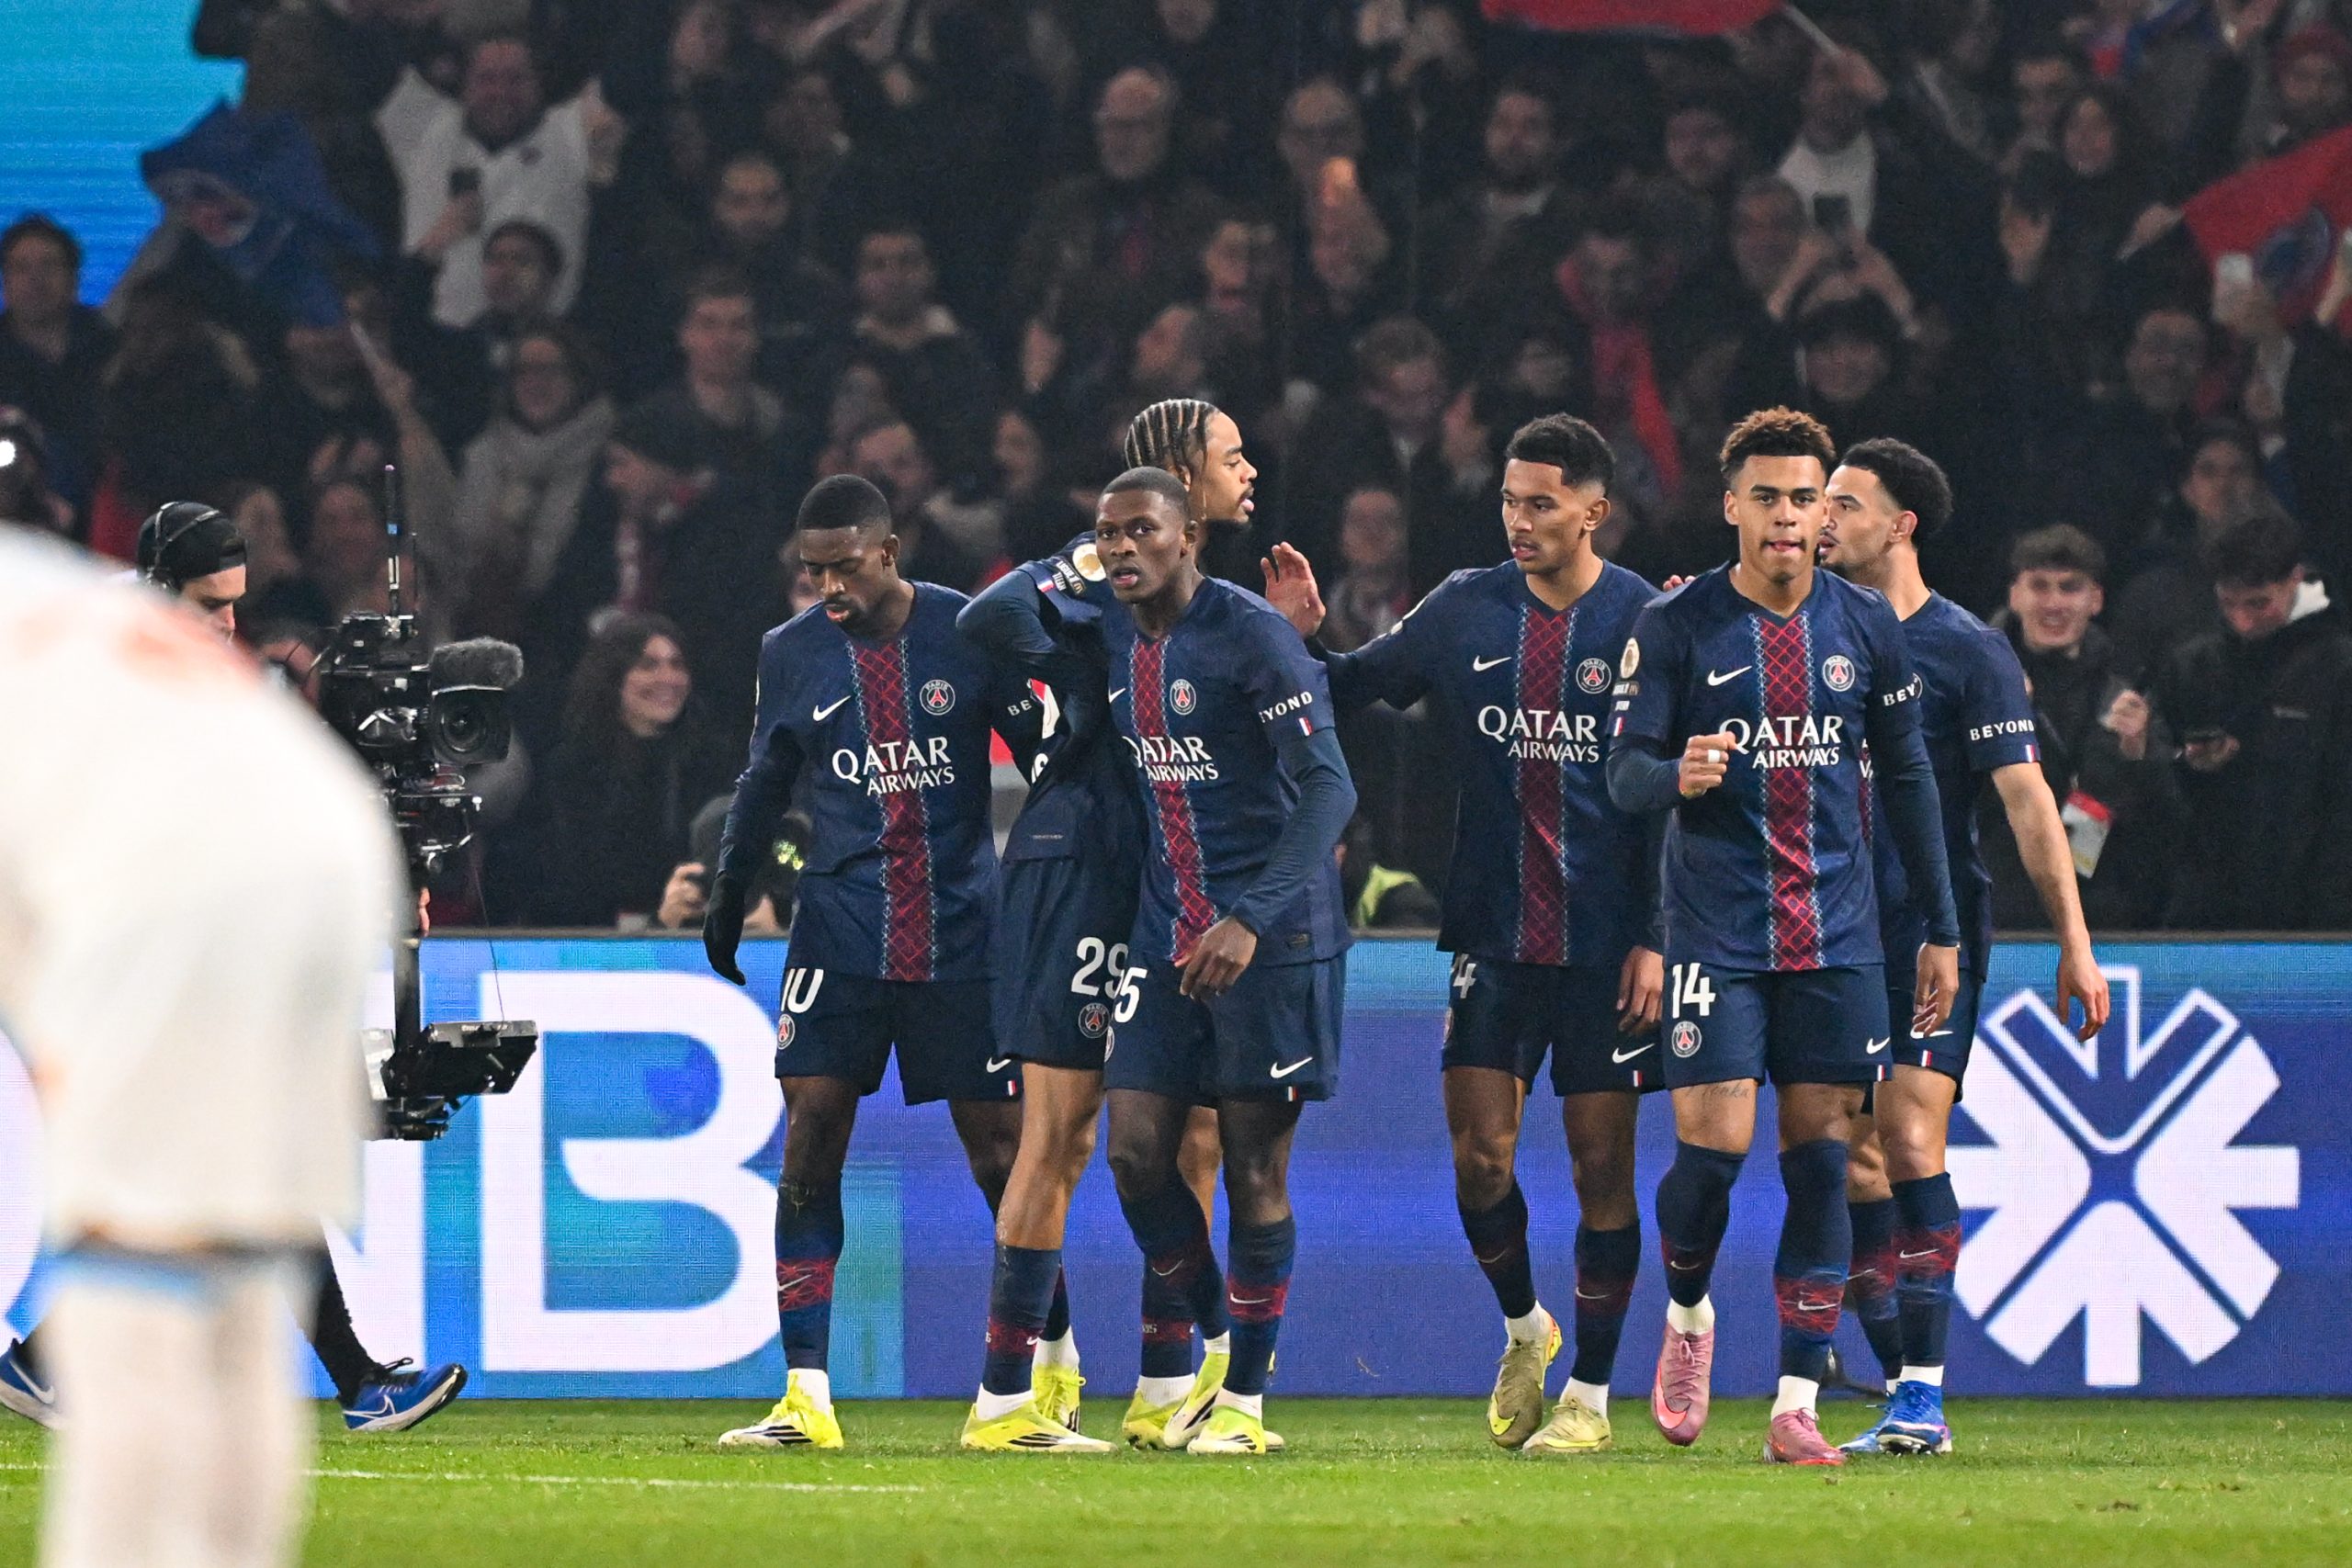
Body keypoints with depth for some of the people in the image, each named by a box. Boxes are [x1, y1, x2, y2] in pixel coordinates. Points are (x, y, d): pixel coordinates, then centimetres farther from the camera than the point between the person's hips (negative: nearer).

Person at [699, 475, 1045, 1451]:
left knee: (1002, 1149, 0)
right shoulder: (791, 654, 5)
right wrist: (728, 895, 23)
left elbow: (1043, 752, 3)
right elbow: (765, 782, 19)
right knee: (810, 1143, -9)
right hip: (840, 925, 2)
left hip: (964, 931, -2)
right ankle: (806, 1398, -8)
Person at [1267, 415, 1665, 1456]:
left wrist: (1656, 939, -8)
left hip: (1607, 938, -3)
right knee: (1479, 1153, -3)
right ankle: (1525, 1331, 24)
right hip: (1493, 931, 3)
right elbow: (1352, 687, 16)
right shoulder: (1467, 610, 6)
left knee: (1600, 1162, 0)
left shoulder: (1645, 623, -4)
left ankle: (1590, 1393, 11)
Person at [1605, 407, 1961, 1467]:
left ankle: (1797, 1407, 2)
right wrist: (1679, 775, -28)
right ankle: (1687, 1313, 21)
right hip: (1716, 932, -3)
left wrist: (1941, 929, 13)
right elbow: (1624, 772, -4)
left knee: (1821, 1157, -1)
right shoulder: (1677, 627, -3)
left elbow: (1907, 779, 13)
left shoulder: (1866, 627, 6)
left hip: (1837, 933, 3)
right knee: (1711, 1146, -10)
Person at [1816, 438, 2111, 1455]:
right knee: (1853, 1168, 1)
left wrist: (2073, 941, -12)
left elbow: (2027, 799, -6)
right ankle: (1906, 1398, 7)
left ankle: (1925, 1392, -14)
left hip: (1933, 927, -5)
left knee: (1909, 1147, -15)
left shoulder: (1966, 651, -4)